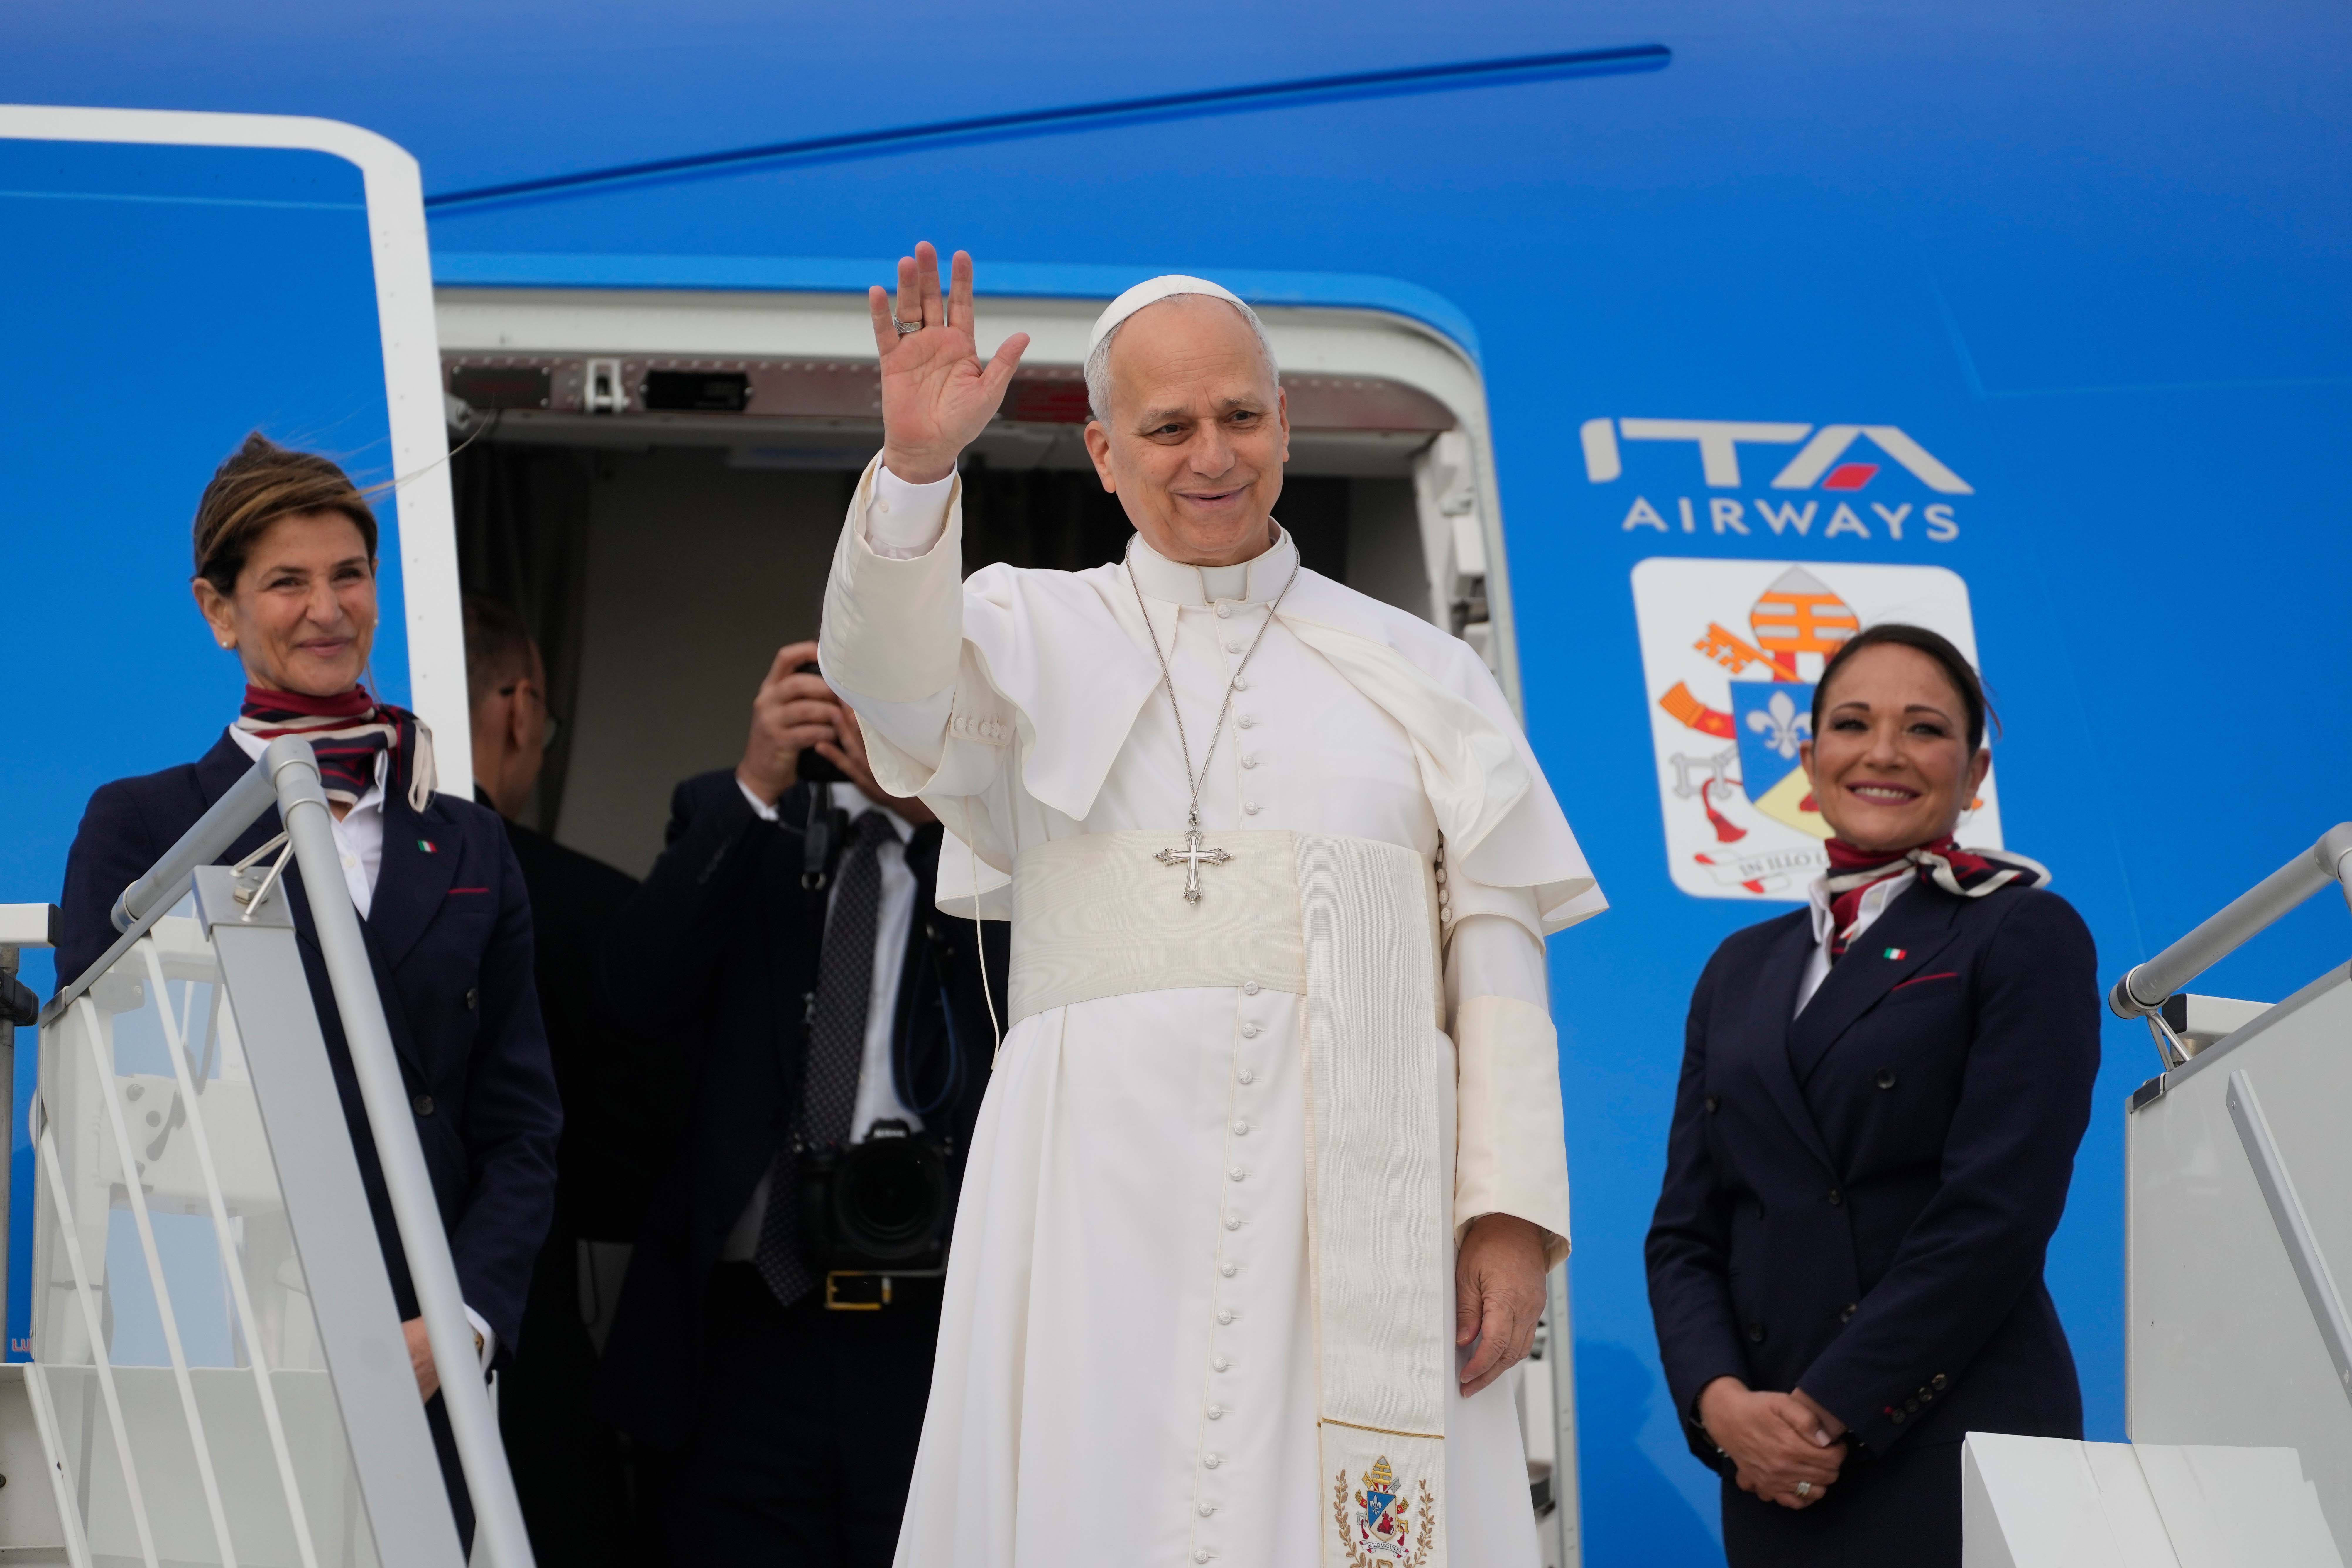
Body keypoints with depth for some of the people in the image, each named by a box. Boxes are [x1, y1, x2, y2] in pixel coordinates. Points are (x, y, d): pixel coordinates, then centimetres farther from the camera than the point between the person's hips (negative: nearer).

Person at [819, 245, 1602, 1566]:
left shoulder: (1419, 674, 16)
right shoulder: (1033, 635, 15)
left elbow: (1497, 950, 8)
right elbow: (894, 678, -7)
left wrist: (1514, 1213, -3)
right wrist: (916, 466, -25)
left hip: (1356, 1196, 1)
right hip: (1106, 1181, 0)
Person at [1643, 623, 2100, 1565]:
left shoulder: (2026, 937, -1)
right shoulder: (1743, 969, 16)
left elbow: (1996, 1212, -10)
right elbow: (1686, 1226, 11)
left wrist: (1830, 1410, -12)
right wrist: (1722, 1401, -7)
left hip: (1956, 1447, -5)